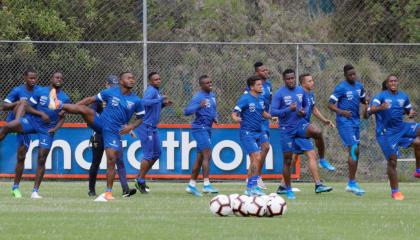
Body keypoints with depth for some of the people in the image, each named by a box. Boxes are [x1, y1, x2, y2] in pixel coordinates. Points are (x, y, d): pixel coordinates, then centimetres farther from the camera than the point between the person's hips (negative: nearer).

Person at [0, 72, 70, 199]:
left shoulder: (65, 98, 5)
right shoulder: (40, 91, 0)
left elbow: (62, 117, 11)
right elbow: (28, 107, 1)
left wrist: (56, 128, -7)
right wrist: (41, 114, -15)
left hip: (47, 129, 1)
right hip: (33, 121, -1)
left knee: (41, 159, -3)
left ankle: (35, 191, 3)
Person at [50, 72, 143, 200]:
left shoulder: (136, 101, 4)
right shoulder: (110, 92, 3)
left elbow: (140, 118, 14)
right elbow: (91, 99, 7)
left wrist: (131, 126, -7)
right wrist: (71, 108, 1)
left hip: (114, 131, 0)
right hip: (101, 122, 0)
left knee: (112, 159, -9)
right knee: (83, 109, -26)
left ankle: (108, 192, 0)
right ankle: (60, 105, -12)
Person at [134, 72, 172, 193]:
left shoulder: (157, 91, 15)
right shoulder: (151, 91, -15)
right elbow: (144, 102, -34)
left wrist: (164, 104, 8)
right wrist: (160, 99, -33)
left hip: (153, 128, 10)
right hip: (146, 127, -10)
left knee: (157, 152, 16)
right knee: (148, 155, -6)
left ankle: (141, 177, 23)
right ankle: (140, 181, 3)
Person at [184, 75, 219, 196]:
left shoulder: (212, 96, 13)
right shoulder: (198, 97, -12)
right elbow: (187, 111, -22)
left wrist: (215, 117, 6)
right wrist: (199, 106, -37)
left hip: (207, 129, 9)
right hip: (200, 128, -9)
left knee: (200, 157, 12)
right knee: (207, 155, -17)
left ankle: (192, 185, 18)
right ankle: (206, 184, -21)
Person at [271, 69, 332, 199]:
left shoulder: (301, 91, 6)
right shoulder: (279, 93, -7)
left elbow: (306, 105, 20)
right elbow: (273, 112, -11)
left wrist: (305, 112, -3)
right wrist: (288, 109, -24)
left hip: (300, 124, 3)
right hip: (286, 129, -3)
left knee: (317, 132, -25)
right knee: (287, 160, 1)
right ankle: (288, 190, 17)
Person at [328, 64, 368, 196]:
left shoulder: (359, 86, 10)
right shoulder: (341, 87, -11)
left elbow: (363, 100, 23)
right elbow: (330, 104, -12)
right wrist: (341, 111, -28)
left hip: (355, 121, 8)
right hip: (344, 122, -8)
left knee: (355, 152, 9)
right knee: (353, 149, -15)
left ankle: (351, 183, 17)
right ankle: (352, 183, -13)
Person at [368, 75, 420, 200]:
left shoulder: (403, 96, 8)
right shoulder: (381, 96, -8)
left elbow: (408, 109, 24)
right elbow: (370, 110, -22)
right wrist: (379, 108, -45)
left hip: (401, 128, 5)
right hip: (386, 132, -5)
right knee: (392, 161, -8)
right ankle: (395, 191, 3)